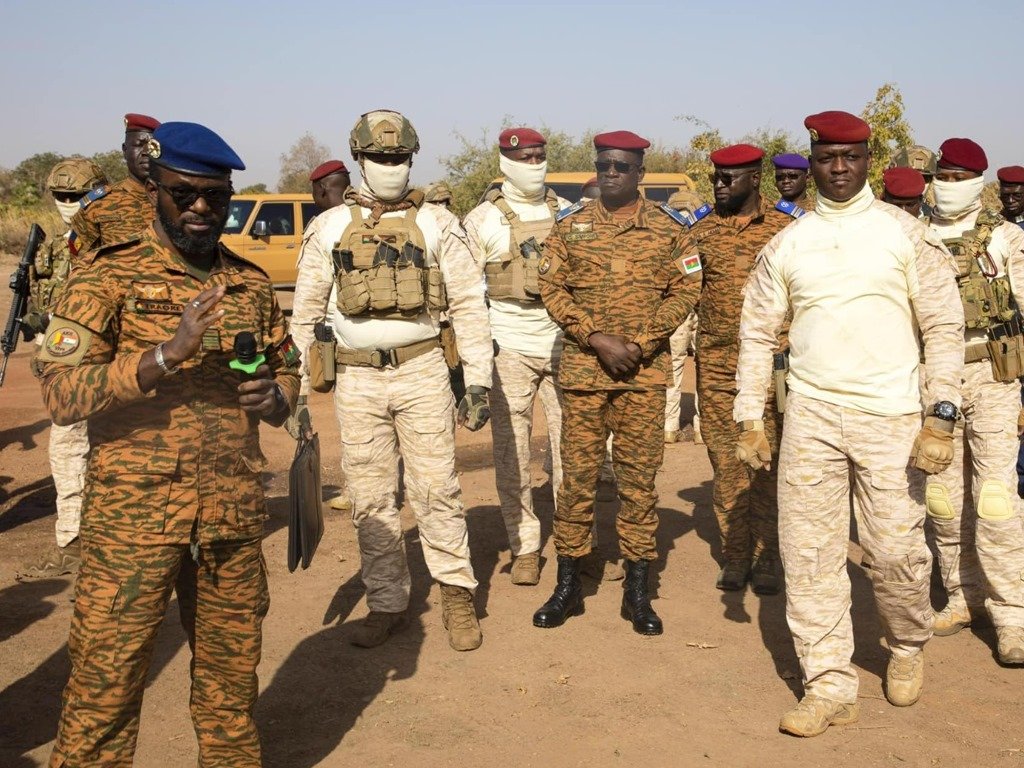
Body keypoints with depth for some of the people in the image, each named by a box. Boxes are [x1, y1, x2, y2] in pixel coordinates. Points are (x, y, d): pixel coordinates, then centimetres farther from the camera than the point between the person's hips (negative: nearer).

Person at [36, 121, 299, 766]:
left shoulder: (251, 283, 10)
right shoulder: (109, 277, -4)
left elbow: (288, 367, 23)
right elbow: (62, 395, -12)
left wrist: (275, 399, -1)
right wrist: (166, 353, -24)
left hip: (235, 515, 4)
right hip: (134, 516, -4)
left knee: (232, 673, 15)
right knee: (106, 681, 2)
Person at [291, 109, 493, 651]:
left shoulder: (437, 224, 3)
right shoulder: (329, 228, 7)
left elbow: (469, 304, 2)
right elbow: (305, 313, 10)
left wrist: (477, 380, -3)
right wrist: (298, 389, 6)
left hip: (421, 370, -2)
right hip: (356, 378, 2)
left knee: (435, 488, -2)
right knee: (369, 499, 7)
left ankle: (457, 593, 14)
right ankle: (386, 603, 20)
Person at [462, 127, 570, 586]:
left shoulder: (567, 213, 11)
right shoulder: (482, 220, 3)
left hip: (564, 344, 2)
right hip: (509, 346, -2)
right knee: (511, 452, 1)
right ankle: (524, 547, 12)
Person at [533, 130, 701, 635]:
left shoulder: (668, 227, 4)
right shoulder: (571, 224, 5)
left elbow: (685, 291, 2)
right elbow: (552, 288, 1)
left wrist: (640, 343, -10)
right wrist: (597, 338, -11)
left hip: (645, 370, 0)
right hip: (582, 367, 0)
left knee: (639, 476, 4)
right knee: (577, 473, 4)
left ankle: (637, 589, 15)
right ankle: (568, 584, 16)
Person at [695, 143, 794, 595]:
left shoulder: (785, 230, 2)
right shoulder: (701, 232, 9)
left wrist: (786, 351, -4)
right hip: (716, 368, 2)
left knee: (768, 465, 2)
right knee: (726, 466, 6)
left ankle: (767, 559, 13)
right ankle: (735, 557, 17)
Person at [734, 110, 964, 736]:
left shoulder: (907, 235, 2)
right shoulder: (787, 244, 9)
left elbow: (945, 327, 0)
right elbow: (758, 333, 11)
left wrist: (941, 416, -8)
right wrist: (750, 419, 6)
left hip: (889, 418, -2)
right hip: (810, 417, 2)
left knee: (896, 551, 0)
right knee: (810, 555, 2)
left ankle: (909, 646, 31)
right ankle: (830, 688, 13)